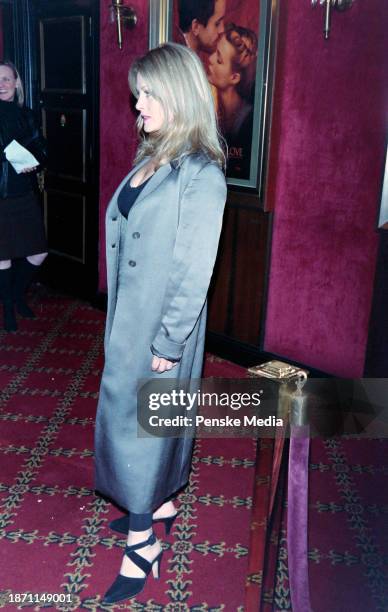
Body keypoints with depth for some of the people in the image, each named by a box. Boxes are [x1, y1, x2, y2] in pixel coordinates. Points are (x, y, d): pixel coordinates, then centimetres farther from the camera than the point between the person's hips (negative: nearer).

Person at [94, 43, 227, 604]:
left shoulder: (201, 176, -20)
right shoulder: (152, 159, 6)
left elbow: (194, 275, -20)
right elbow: (126, 239, 10)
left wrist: (167, 345, -17)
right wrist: (118, 322, 13)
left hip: (162, 329, -8)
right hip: (129, 320, 8)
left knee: (132, 426, 3)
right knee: (147, 421, 20)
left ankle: (142, 547, 21)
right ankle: (160, 504, 42)